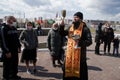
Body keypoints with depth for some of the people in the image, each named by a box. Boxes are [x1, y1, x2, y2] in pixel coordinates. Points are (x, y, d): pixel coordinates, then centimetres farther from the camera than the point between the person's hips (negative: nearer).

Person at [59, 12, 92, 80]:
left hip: (80, 54, -5)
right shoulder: (71, 27, 9)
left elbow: (89, 41, -13)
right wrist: (62, 26, -3)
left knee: (80, 70, 3)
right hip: (70, 53, 6)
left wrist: (80, 42, -30)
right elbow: (62, 34, 15)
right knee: (68, 68, 15)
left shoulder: (85, 29, -9)